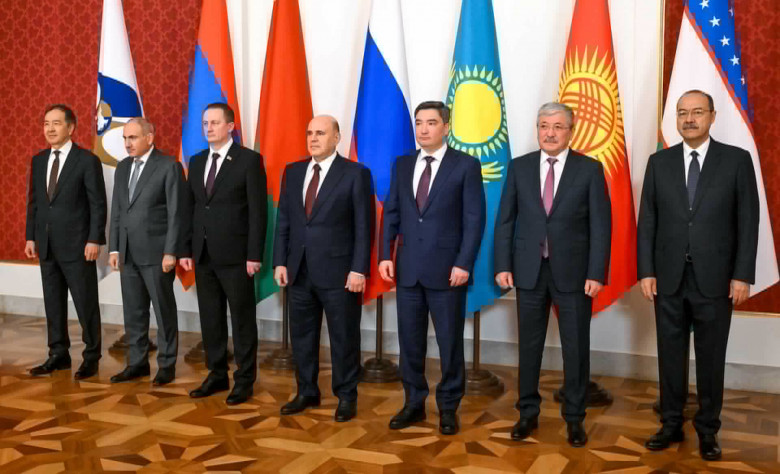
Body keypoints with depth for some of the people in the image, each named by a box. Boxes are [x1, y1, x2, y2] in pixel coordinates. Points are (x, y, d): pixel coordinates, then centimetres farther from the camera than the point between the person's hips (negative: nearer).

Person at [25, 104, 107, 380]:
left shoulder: (87, 160, -7)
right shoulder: (38, 160, 11)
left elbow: (98, 205, -9)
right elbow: (33, 202, 14)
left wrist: (94, 240, -15)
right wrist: (30, 236, 8)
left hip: (77, 245, -6)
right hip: (46, 245, 6)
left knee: (86, 304, 2)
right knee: (53, 303, 12)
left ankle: (91, 357, 13)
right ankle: (58, 355, 22)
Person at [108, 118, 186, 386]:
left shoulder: (169, 166, -7)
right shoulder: (122, 168, 13)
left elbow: (176, 214, -11)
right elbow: (116, 211, 15)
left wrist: (171, 253, -15)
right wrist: (114, 248, 9)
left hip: (156, 253, -6)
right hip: (128, 253, 6)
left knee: (164, 311, 3)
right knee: (133, 311, 11)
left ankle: (167, 365, 14)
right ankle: (137, 362, 22)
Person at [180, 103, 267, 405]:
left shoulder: (249, 160, -5)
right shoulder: (197, 162, 13)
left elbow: (257, 211, -9)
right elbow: (191, 208, 14)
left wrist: (254, 255, -14)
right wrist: (187, 249, 8)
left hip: (235, 254, -6)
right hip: (203, 254, 6)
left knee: (242, 319, 3)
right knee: (210, 318, 11)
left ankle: (244, 380, 13)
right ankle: (217, 375, 23)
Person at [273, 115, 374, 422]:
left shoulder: (355, 173, -5)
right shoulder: (293, 172, 10)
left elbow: (364, 226, -8)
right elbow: (283, 221, 11)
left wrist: (359, 270, -13)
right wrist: (280, 262, 5)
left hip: (338, 272, -5)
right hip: (299, 271, 5)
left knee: (343, 338, 5)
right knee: (301, 335, 13)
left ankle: (346, 397, 20)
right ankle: (307, 393, 28)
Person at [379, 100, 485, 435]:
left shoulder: (466, 165, -4)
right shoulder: (402, 165, 10)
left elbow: (474, 219, -7)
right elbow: (391, 213, 10)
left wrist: (463, 264, -14)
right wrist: (385, 255, 0)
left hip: (447, 269, -4)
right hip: (407, 268, 4)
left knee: (449, 342, 6)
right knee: (409, 341, 10)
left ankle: (448, 407, 20)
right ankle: (414, 403, 24)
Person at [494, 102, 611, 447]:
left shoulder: (590, 169, -2)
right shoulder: (519, 167, 4)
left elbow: (601, 225, -4)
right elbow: (505, 220, 5)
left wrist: (596, 273, -11)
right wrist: (503, 265, -3)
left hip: (572, 272, -1)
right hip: (529, 270, 2)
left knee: (575, 347, 7)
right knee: (529, 345, 10)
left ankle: (574, 417, 21)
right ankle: (528, 413, 25)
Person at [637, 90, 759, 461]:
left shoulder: (737, 160, -1)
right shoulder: (659, 162, 5)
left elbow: (748, 222, -2)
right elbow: (647, 221, 4)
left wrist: (743, 275, -7)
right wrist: (646, 271, -1)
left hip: (715, 278, -2)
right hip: (669, 277, 2)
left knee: (711, 357, 8)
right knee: (670, 355, 10)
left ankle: (707, 429, 23)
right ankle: (671, 424, 23)